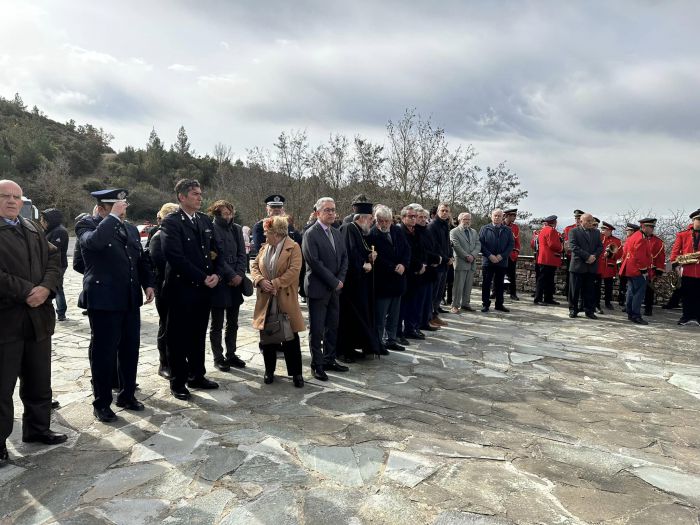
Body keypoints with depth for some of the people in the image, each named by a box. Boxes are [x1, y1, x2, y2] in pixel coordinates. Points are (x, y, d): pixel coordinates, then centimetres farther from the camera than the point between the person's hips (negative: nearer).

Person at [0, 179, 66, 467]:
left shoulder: (33, 230, 14)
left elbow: (54, 259, 6)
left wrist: (46, 288, -11)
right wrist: (27, 292, -17)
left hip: (38, 317, 6)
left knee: (39, 382, 16)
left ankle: (37, 428, 32)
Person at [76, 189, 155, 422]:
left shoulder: (131, 228, 13)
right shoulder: (87, 225, -5)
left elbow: (141, 260, 18)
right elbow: (95, 241, -30)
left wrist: (148, 284, 5)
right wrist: (113, 216, -21)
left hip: (130, 300, 6)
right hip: (103, 300, -6)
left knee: (130, 350, 13)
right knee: (103, 352, 3)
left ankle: (127, 395, 28)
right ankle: (102, 403, 17)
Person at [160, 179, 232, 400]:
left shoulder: (206, 221, 11)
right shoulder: (171, 222, -10)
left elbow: (217, 251, 12)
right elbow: (175, 257, -18)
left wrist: (217, 274, -5)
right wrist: (203, 278, -16)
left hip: (204, 289, 6)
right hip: (181, 289, -6)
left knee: (199, 335, 16)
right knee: (179, 337, 5)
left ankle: (197, 375, 29)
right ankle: (178, 382, 17)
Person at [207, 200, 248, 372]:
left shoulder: (236, 229, 8)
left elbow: (242, 254, 7)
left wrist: (240, 274, -7)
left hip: (235, 283, 5)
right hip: (218, 284, -5)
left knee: (233, 323, 14)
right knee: (217, 324, 6)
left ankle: (231, 354, 26)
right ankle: (218, 357, 18)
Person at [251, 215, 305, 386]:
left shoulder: (293, 247, -7)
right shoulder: (264, 247, 12)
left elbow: (294, 270, -17)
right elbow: (254, 266, 9)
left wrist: (275, 283, -20)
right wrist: (260, 280, -10)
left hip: (285, 299, -5)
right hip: (266, 300, 5)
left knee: (291, 337, 2)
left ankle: (296, 373, 12)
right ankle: (269, 370, 25)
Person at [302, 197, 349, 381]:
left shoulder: (337, 233, 12)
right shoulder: (310, 234, -11)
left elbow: (344, 257, 12)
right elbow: (314, 262, -18)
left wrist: (340, 280, -3)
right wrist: (334, 282, -14)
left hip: (335, 288, 7)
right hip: (318, 288, -7)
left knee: (333, 326, 14)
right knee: (317, 329, 2)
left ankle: (329, 359, 26)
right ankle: (317, 364, 14)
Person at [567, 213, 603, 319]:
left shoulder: (596, 232, 15)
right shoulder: (573, 231, -1)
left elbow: (600, 246, 10)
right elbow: (573, 246, -11)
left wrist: (594, 256, -9)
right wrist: (587, 256, -16)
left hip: (592, 266, 4)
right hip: (578, 265, -4)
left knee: (590, 290, 6)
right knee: (575, 289, 2)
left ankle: (589, 311, 14)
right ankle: (573, 310, 12)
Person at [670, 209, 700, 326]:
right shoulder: (682, 235, 5)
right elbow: (675, 251, 0)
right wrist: (676, 265, -10)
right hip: (687, 270, -2)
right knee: (687, 295, 5)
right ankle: (687, 317, 12)